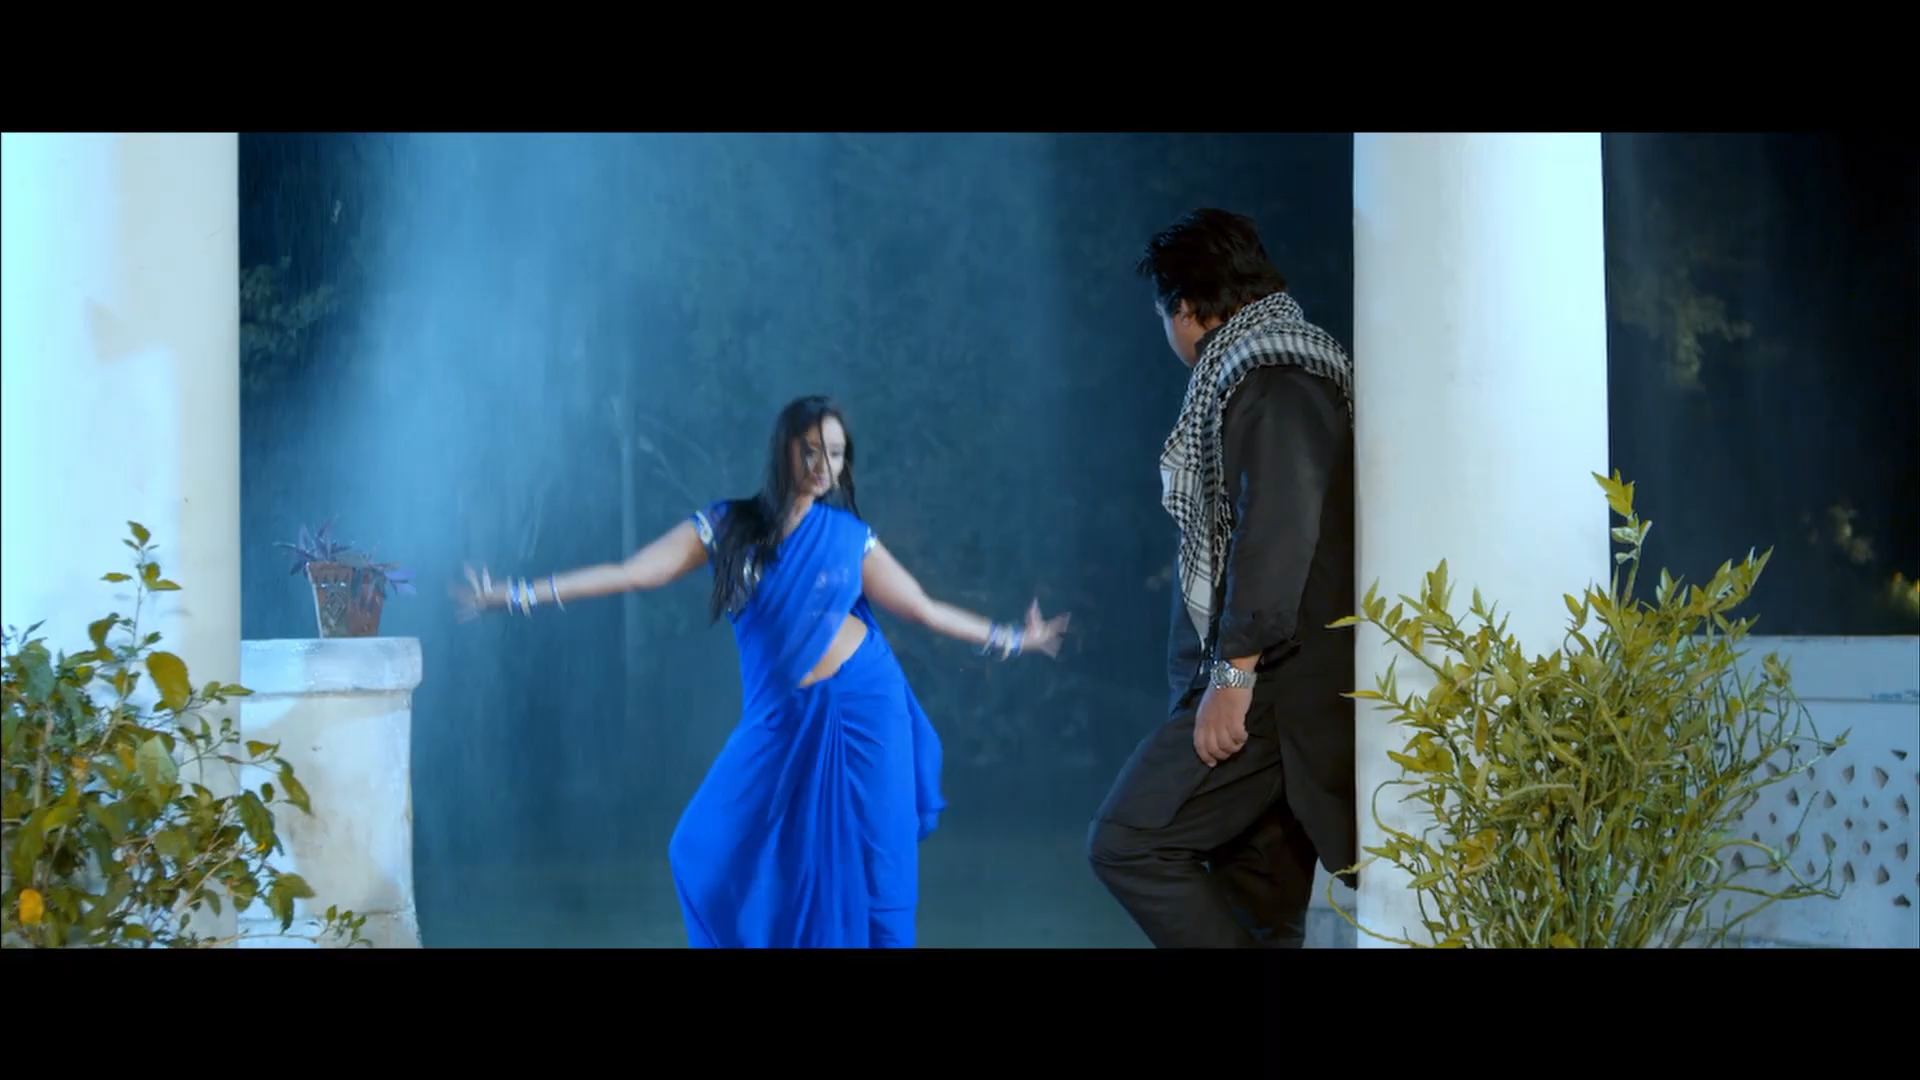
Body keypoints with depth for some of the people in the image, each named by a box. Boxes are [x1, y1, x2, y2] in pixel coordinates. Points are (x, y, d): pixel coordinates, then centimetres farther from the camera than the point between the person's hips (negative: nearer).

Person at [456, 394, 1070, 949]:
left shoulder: (850, 536, 0)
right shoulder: (727, 526, 0)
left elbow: (921, 609, 8)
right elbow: (632, 573, -3)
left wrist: (1009, 640, 7)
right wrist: (520, 597, -8)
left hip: (862, 705, -1)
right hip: (782, 719, 1)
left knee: (864, 867, 1)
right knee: (714, 852, 3)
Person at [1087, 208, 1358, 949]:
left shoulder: (1265, 380, -12)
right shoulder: (1293, 369, 19)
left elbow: (1278, 530, -24)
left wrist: (1235, 674, -24)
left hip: (1271, 687, -10)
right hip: (1284, 686, 10)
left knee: (1128, 843, -11)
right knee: (1257, 904, 10)